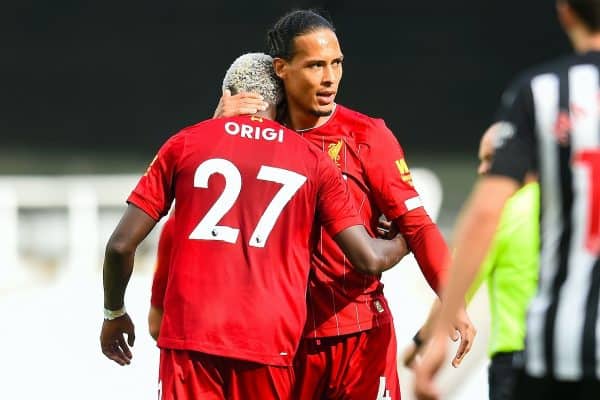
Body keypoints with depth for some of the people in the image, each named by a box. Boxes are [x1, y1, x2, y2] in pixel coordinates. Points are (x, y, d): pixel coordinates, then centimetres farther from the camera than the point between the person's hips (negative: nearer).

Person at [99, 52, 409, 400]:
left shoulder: (185, 144, 9)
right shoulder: (313, 162, 10)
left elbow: (121, 245, 5)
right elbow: (370, 259, 5)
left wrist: (114, 313, 22)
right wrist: (400, 243, 28)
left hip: (190, 334, -1)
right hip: (270, 343, 1)